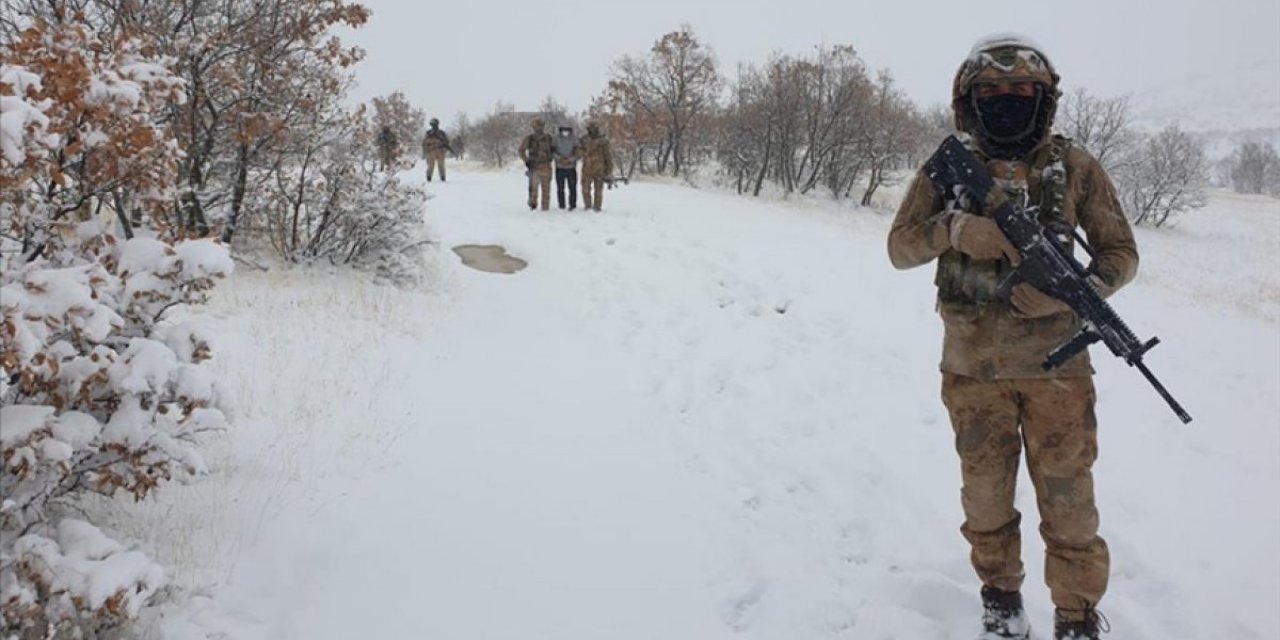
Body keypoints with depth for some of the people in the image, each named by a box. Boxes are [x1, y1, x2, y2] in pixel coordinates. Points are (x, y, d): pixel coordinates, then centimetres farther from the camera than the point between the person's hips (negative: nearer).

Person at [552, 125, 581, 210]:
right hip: (559, 167, 1)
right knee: (560, 188, 3)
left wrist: (570, 159, -14)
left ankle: (573, 205, 4)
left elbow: (579, 151, -3)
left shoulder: (574, 139, 0)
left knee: (572, 187, -3)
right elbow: (553, 150, 2)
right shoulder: (557, 138, 4)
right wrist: (559, 158, -14)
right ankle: (561, 206, 10)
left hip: (571, 167, -1)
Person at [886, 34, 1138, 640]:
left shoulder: (1076, 167, -1)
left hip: (1057, 365, -1)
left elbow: (1120, 252, 2)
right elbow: (900, 247, 0)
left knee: (1069, 502, 5)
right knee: (986, 495, 14)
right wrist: (954, 227, -21)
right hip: (973, 368, 1)